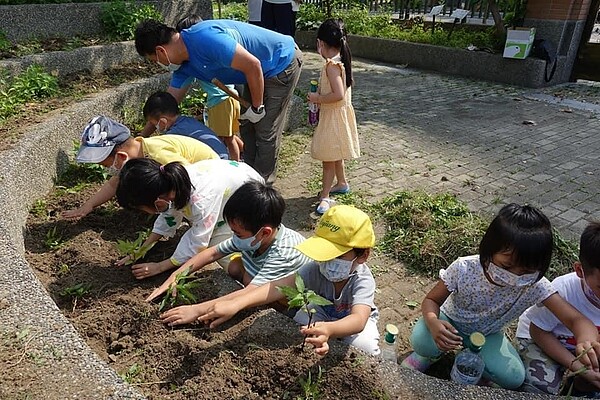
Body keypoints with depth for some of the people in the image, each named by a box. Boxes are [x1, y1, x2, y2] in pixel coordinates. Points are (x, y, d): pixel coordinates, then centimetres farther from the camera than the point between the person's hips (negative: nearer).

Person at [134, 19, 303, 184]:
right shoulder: (184, 64, -1)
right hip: (261, 72, 9)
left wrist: (257, 107, -18)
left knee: (266, 131, -4)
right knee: (247, 126, 13)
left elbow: (253, 65, -29)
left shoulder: (205, 39, -31)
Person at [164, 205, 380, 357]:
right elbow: (280, 286, -47)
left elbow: (358, 319, -57)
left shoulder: (362, 280, -37)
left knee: (363, 345, -32)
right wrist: (234, 304, -63)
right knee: (301, 319, -27)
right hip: (322, 313, 3)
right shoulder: (316, 270, -31)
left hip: (353, 320, -2)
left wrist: (328, 329, -82)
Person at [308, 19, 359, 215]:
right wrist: (320, 95, 11)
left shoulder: (331, 65, -23)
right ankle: (342, 183, 40)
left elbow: (338, 94, -31)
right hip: (337, 113, 10)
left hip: (334, 116, -10)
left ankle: (325, 196, 6)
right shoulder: (341, 61, 6)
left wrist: (317, 98, -19)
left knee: (328, 157, -2)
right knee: (334, 154, 23)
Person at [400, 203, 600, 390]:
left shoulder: (535, 285, -28)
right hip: (451, 321, -2)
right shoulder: (464, 269, -32)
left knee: (513, 378, -23)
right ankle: (431, 353, 6)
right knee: (421, 340, -33)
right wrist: (433, 322, -44)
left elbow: (576, 319, -31)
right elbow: (432, 300, -20)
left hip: (488, 334, 2)